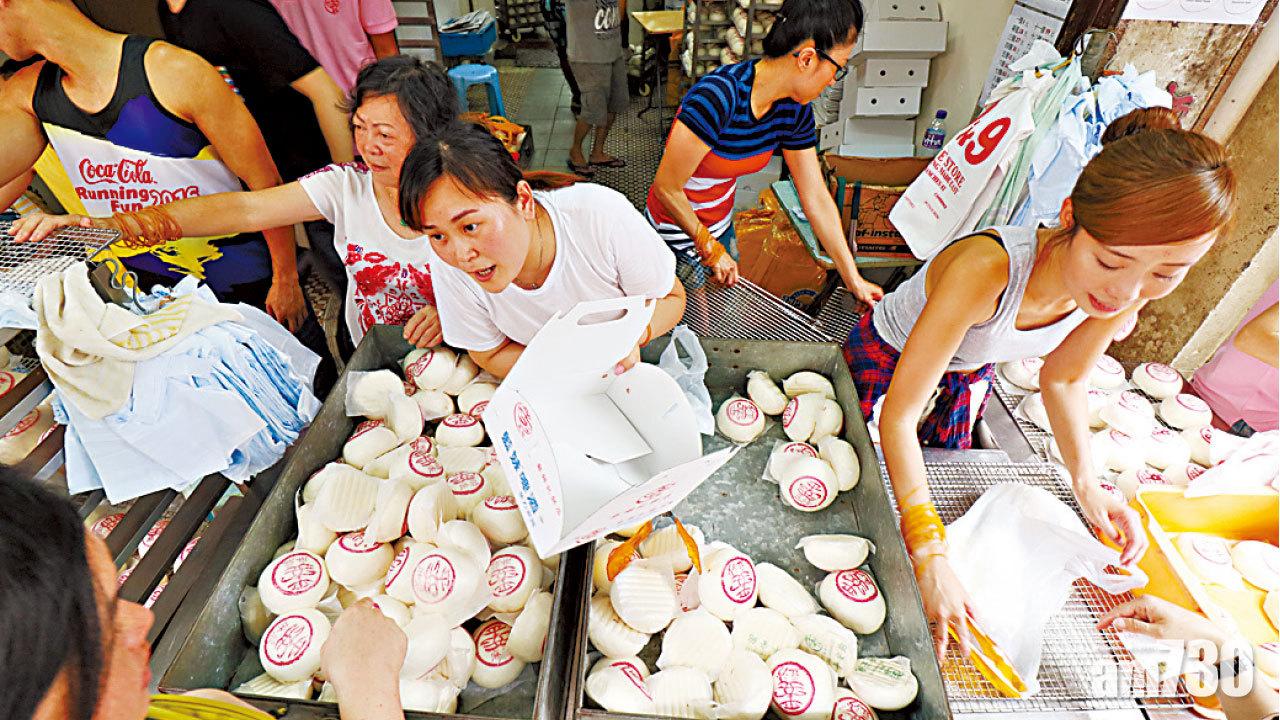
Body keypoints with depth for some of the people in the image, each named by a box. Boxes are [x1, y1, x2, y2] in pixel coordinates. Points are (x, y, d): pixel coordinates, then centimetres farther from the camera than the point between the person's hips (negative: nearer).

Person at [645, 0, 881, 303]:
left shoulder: (794, 109, -7)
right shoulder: (717, 96, -31)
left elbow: (816, 198, -1)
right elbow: (666, 188, -25)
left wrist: (853, 279, 1)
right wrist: (710, 249, -14)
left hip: (721, 226, 7)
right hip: (678, 231, -7)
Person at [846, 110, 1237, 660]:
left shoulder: (1123, 290, -25)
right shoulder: (986, 269, -45)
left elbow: (1062, 377, -5)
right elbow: (899, 415, -42)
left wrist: (1087, 483, -18)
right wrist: (930, 554, -45)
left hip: (971, 371, 4)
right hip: (887, 352, -4)